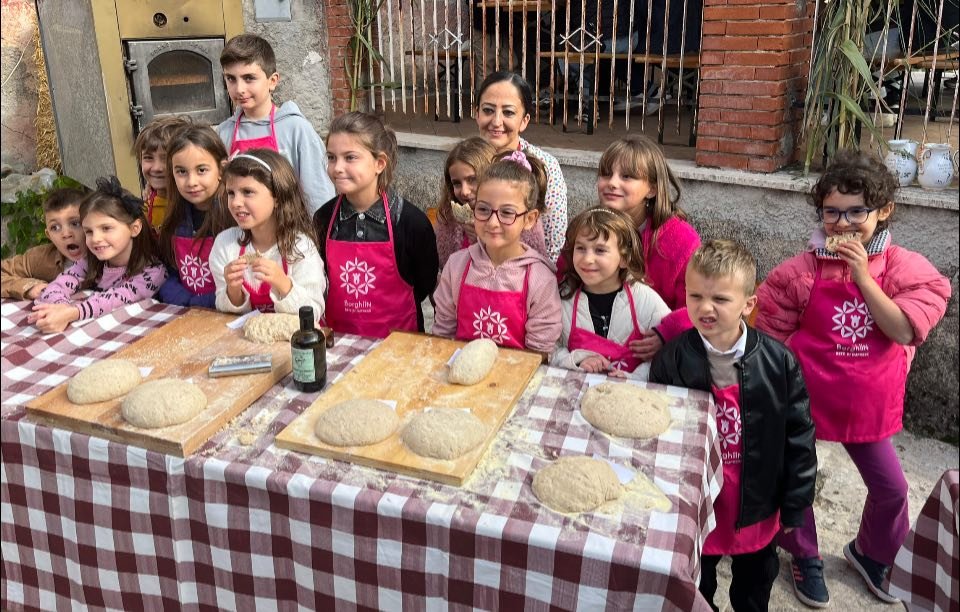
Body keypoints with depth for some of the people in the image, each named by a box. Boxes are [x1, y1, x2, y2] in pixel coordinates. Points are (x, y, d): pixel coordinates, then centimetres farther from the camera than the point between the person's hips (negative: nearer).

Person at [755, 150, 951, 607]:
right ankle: (806, 557, 38)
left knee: (890, 487, 14)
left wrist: (863, 276, -24)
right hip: (804, 399, -1)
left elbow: (903, 331, -21)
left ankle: (871, 554, 43)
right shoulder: (799, 271, -12)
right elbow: (772, 340, -5)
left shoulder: (905, 269, -8)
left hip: (868, 403, 2)